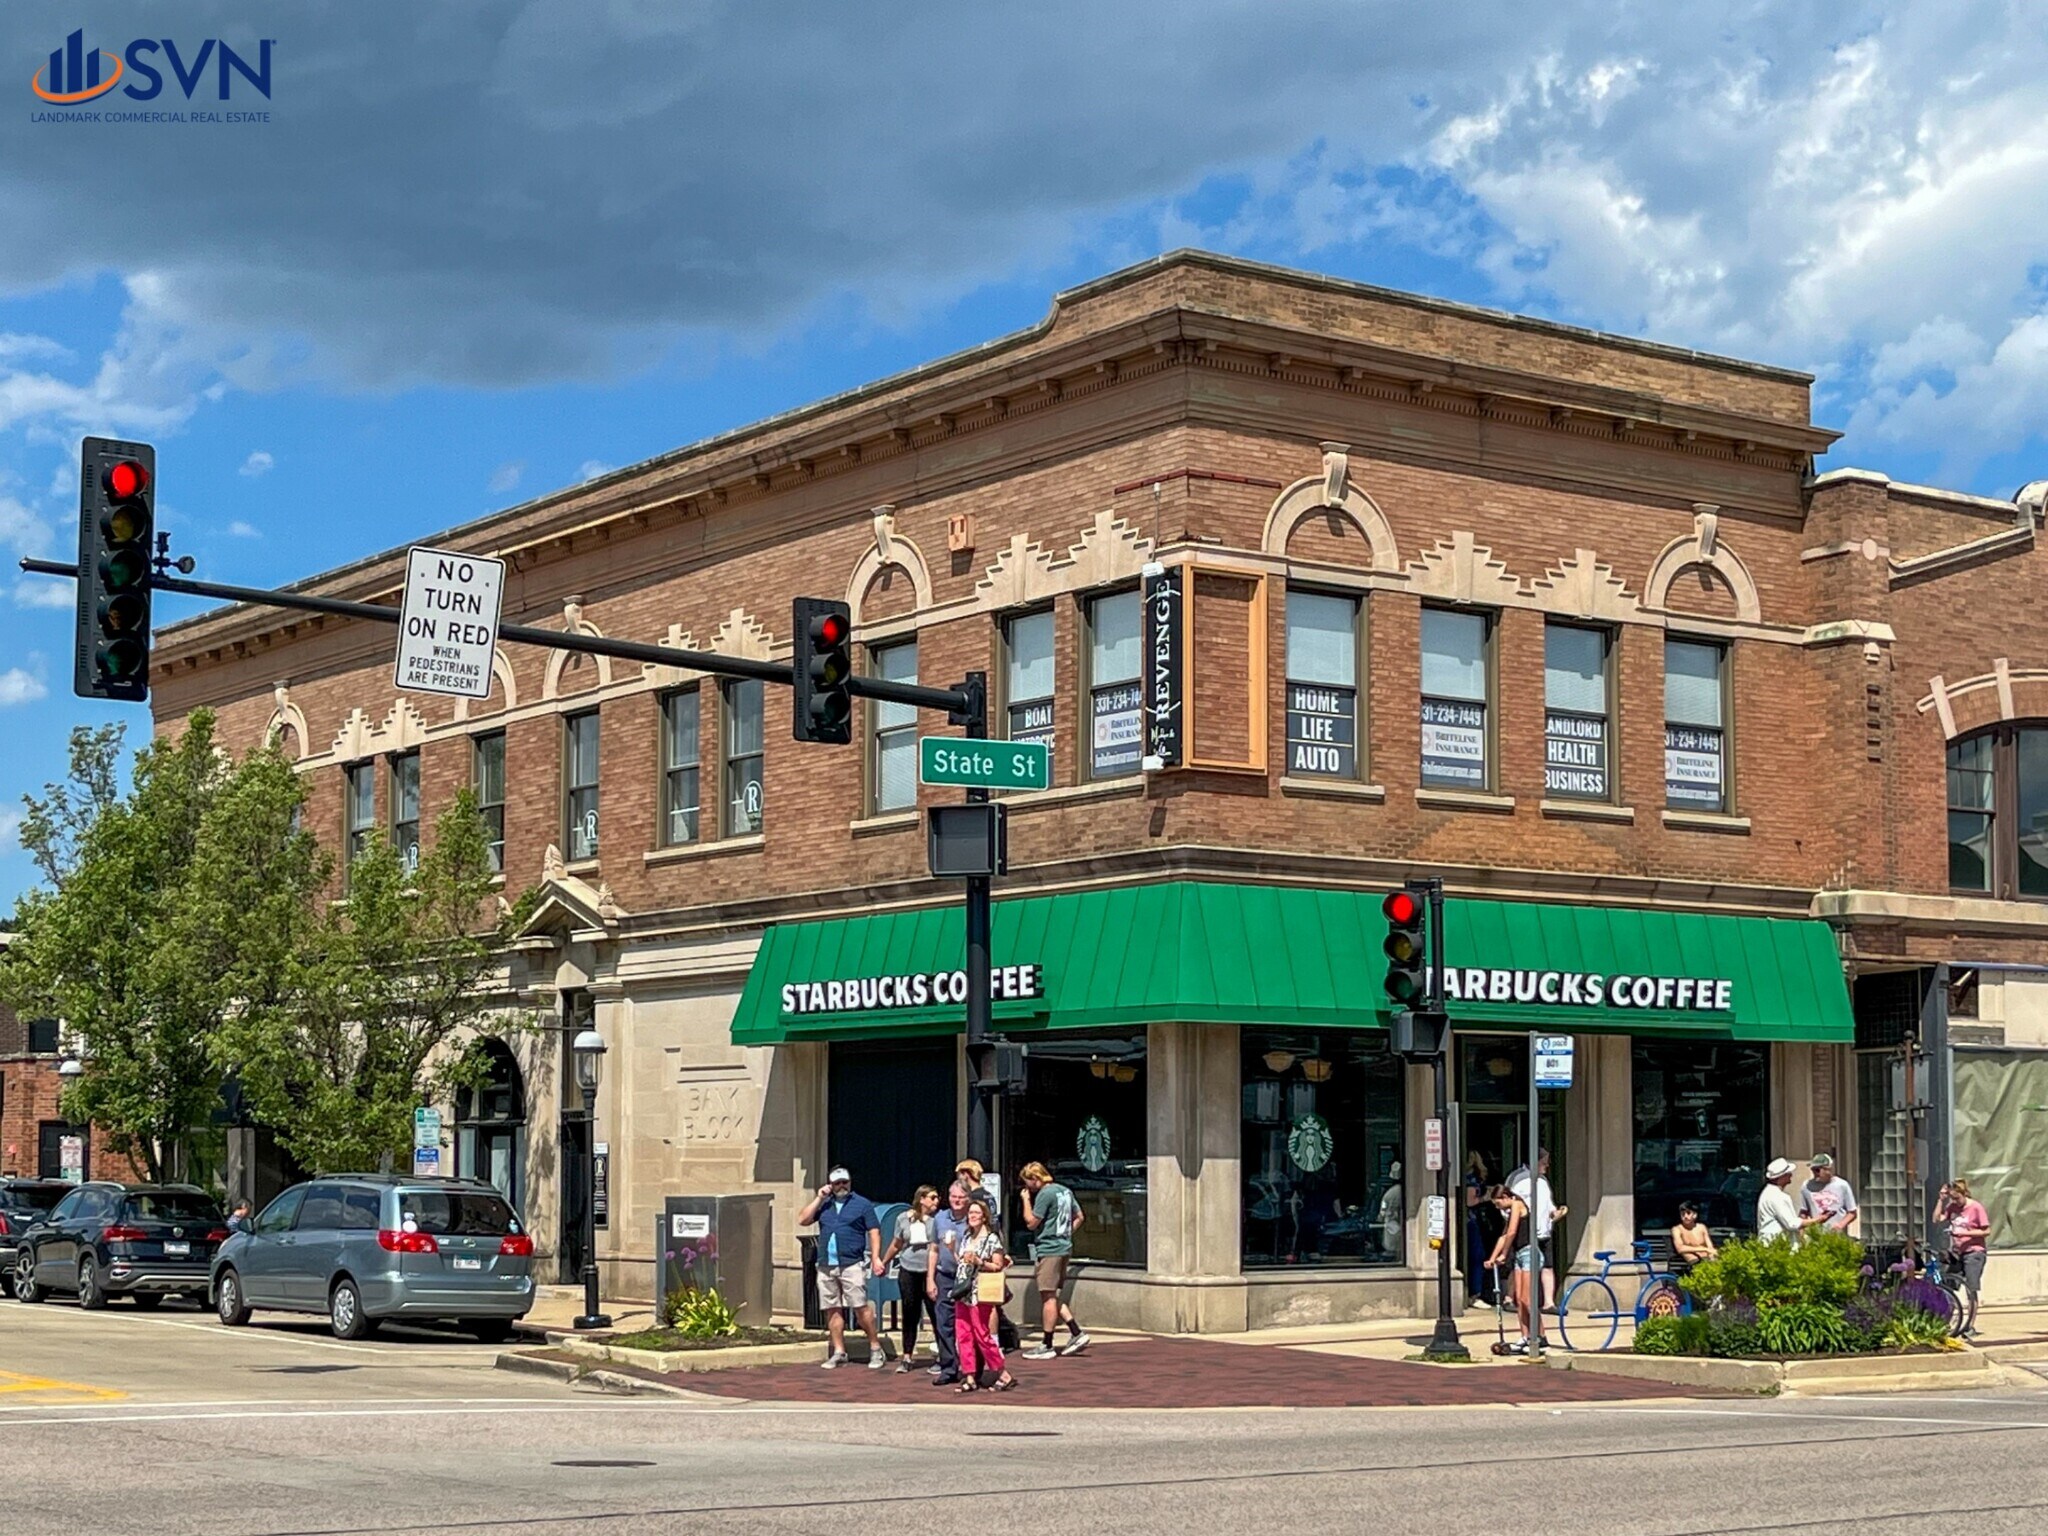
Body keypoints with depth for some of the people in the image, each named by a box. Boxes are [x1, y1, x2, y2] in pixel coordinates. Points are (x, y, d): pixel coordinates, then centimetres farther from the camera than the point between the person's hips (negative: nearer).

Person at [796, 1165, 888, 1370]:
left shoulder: (862, 1204, 6)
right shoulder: (824, 1205, 16)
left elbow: (874, 1232, 2)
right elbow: (802, 1220, 8)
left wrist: (876, 1257, -9)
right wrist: (819, 1199, 2)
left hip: (851, 1265, -5)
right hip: (826, 1266, 5)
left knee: (861, 1307, -10)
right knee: (832, 1309, 6)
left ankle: (876, 1348, -2)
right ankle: (838, 1352, 12)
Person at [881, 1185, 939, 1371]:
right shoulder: (904, 1218, 7)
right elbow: (896, 1245, 20)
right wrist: (884, 1263, 27)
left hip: (930, 1271, -2)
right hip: (908, 1271, 2)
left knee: (935, 1314, -3)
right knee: (909, 1315, 8)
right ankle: (906, 1357, 15)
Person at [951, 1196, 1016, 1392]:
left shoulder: (992, 1239, -5)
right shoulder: (966, 1239, 16)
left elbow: (998, 1266, -9)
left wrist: (978, 1262, -21)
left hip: (980, 1295, -7)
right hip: (962, 1294, 7)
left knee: (982, 1336, -7)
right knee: (963, 1336, 2)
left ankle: (1004, 1375, 2)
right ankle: (969, 1377, 6)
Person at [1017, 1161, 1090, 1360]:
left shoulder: (1045, 1194, -13)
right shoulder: (1065, 1191, 14)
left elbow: (1031, 1222, -15)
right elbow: (1078, 1217, 19)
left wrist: (1026, 1200, -4)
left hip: (1048, 1250, -9)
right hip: (1064, 1248, 9)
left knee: (1048, 1296, -4)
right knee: (1055, 1296, 16)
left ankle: (1047, 1345, -1)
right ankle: (1076, 1333, 10)